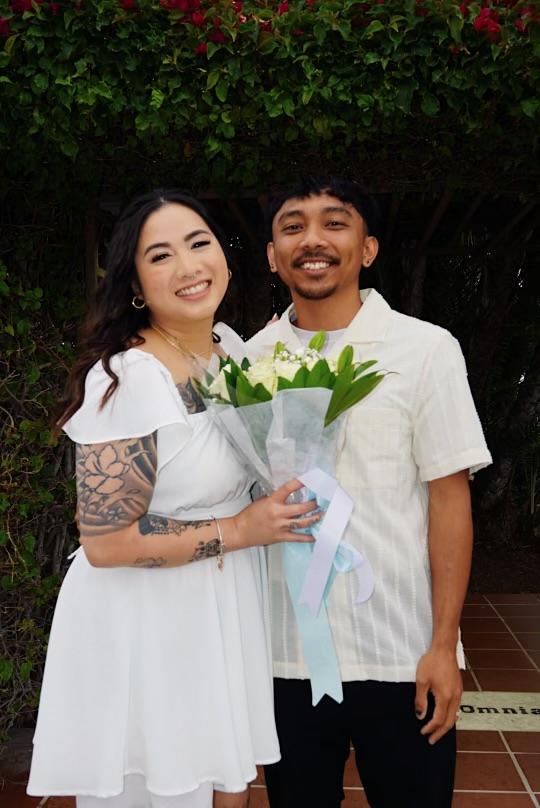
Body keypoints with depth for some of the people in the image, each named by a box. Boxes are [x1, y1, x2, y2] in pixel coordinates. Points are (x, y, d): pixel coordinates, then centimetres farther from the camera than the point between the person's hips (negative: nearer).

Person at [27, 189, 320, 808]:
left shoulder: (231, 345, 0)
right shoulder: (126, 379, -24)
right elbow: (104, 541, -23)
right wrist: (238, 530, -20)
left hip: (227, 610, 7)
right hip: (147, 627, -7)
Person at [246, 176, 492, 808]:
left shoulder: (426, 349, -7)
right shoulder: (249, 360, 2)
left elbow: (450, 500, -6)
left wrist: (443, 644, -8)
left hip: (403, 659, -2)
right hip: (284, 654, 3)